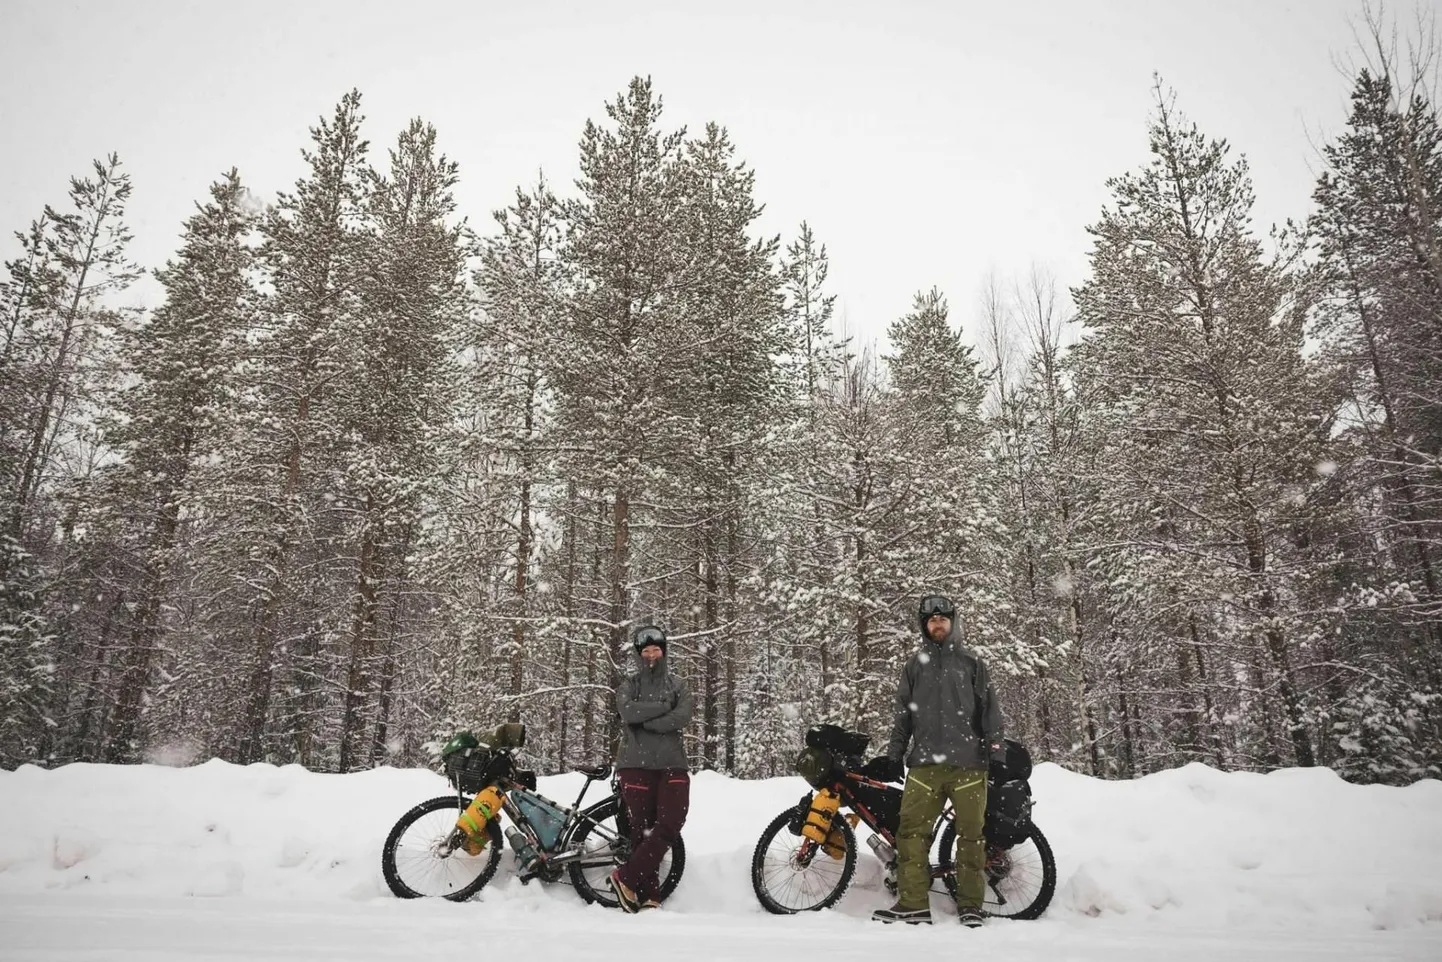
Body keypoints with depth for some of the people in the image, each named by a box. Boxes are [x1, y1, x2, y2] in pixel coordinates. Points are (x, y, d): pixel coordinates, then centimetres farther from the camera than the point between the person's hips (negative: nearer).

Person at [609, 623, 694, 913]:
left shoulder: (677, 685, 12)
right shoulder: (628, 685, 9)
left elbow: (682, 717, -8)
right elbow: (628, 712, -13)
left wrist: (645, 721, -11)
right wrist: (664, 706, -8)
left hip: (672, 764, 1)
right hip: (636, 764, -1)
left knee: (670, 824, -13)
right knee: (642, 830, -2)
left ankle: (626, 877, -3)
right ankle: (648, 896, 5)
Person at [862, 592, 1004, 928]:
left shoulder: (971, 661, 10)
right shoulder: (915, 664, 15)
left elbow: (989, 709, 8)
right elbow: (903, 713, 16)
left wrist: (997, 751, -1)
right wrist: (893, 754, 10)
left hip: (967, 762, -1)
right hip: (925, 762, 2)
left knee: (970, 833, 0)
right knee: (911, 831, -6)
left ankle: (970, 904, 10)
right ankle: (913, 903, -1)